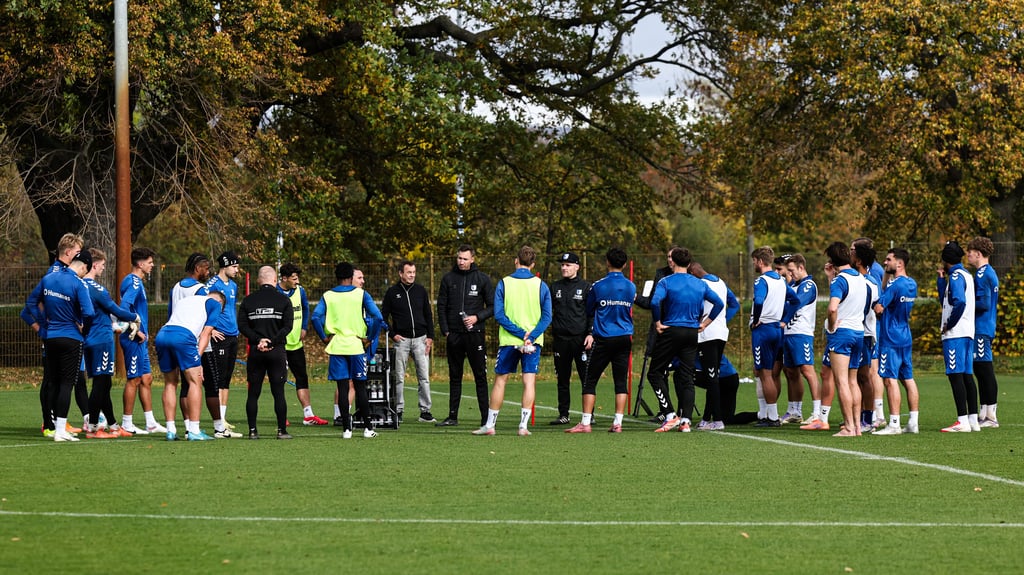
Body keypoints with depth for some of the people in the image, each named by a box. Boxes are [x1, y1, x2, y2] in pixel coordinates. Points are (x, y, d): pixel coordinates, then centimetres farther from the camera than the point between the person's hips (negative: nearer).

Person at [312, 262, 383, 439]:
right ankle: (368, 427, 8)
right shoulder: (361, 294, 0)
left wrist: (324, 338, -2)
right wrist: (370, 338, -2)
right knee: (360, 387, 7)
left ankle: (346, 428, 1)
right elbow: (378, 317, -10)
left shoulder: (328, 296, 3)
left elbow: (315, 317, -11)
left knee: (342, 388, 3)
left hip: (336, 346, 1)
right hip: (357, 346, -1)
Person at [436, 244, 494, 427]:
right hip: (454, 335, 3)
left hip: (475, 334, -3)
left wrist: (477, 317, -11)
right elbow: (441, 307, 11)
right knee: (454, 377, 9)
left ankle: (486, 417, -3)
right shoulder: (448, 279, 8)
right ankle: (452, 416, 13)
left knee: (480, 376, -3)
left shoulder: (482, 279, 2)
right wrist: (445, 330, 1)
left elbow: (492, 306, 4)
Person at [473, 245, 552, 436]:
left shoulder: (503, 284, -1)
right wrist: (530, 337, -12)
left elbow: (499, 314, -8)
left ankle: (490, 425, 11)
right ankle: (524, 425, -6)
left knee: (500, 380, 8)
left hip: (508, 341, 0)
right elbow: (547, 316, -5)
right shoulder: (541, 285, 1)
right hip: (534, 342, 0)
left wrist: (521, 333, -10)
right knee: (529, 381, 1)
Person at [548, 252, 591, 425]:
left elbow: (592, 313, 2)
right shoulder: (554, 287, 13)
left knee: (586, 377, -5)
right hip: (560, 339, 4)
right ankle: (563, 414, 13)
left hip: (580, 339, -4)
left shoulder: (585, 287, 2)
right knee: (562, 380, 7)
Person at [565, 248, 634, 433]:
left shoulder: (598, 286, -5)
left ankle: (585, 423, -4)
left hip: (603, 340, -3)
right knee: (621, 381, 4)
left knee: (590, 380, 2)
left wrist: (590, 333, 27)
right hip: (625, 338, 3)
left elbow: (588, 312, 8)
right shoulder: (631, 287, 6)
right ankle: (618, 423, -1)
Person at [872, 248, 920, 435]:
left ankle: (894, 424, -12)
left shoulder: (895, 285, -17)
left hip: (890, 339, -9)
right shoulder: (912, 284, 11)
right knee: (908, 379, 10)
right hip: (906, 337, 9)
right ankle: (913, 423, 11)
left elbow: (879, 308, -19)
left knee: (890, 380, -8)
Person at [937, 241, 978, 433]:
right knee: (966, 376, 10)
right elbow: (946, 300, 25)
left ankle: (962, 421, -15)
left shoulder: (956, 276, -10)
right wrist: (941, 279, 20)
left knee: (956, 375, -10)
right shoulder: (966, 275, 19)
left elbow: (959, 302, -25)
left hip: (954, 335, -10)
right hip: (967, 333, 10)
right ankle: (973, 420, 11)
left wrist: (949, 324, -14)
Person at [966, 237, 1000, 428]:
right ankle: (984, 414, 17)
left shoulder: (982, 275, -14)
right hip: (986, 328, 10)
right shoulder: (990, 273, 16)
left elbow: (983, 303, -21)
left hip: (981, 330, -10)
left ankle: (990, 416, -7)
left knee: (984, 369, -8)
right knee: (982, 371, 13)